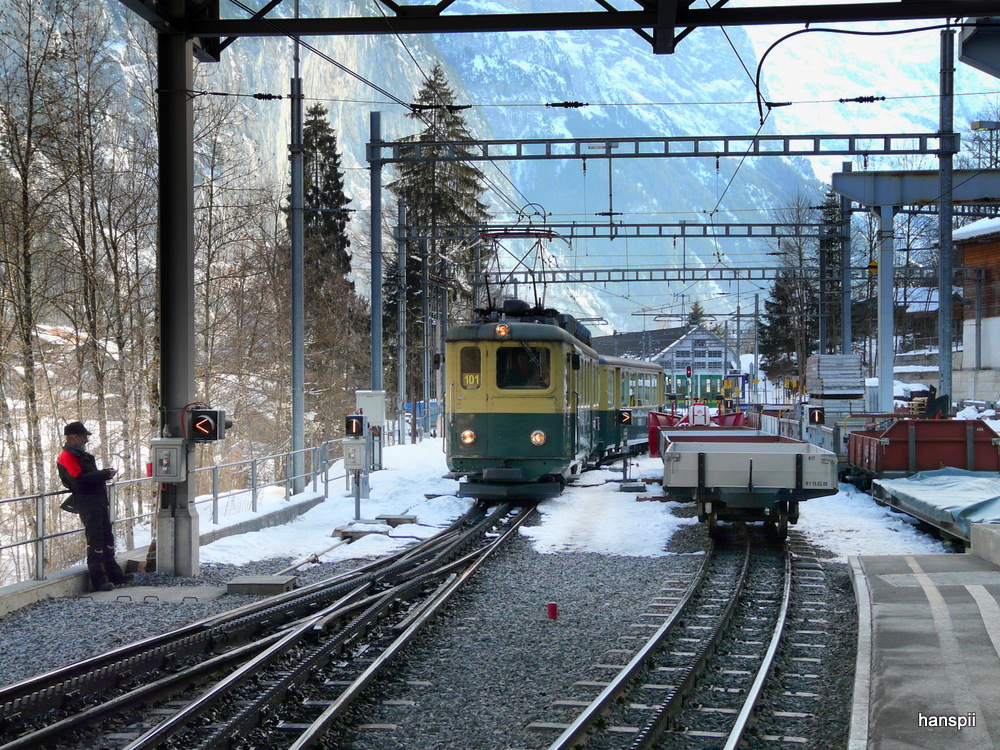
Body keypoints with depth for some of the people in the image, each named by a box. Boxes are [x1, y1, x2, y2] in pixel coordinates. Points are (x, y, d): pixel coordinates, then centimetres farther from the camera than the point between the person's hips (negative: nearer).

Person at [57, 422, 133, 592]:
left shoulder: (80, 455, 22)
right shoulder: (67, 457, -11)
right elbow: (79, 479, -22)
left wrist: (105, 473, 10)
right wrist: (105, 474, -18)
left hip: (100, 502, 10)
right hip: (87, 504, -10)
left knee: (107, 538, 14)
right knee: (95, 541, -9)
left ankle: (114, 575, 22)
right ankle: (99, 580, -6)